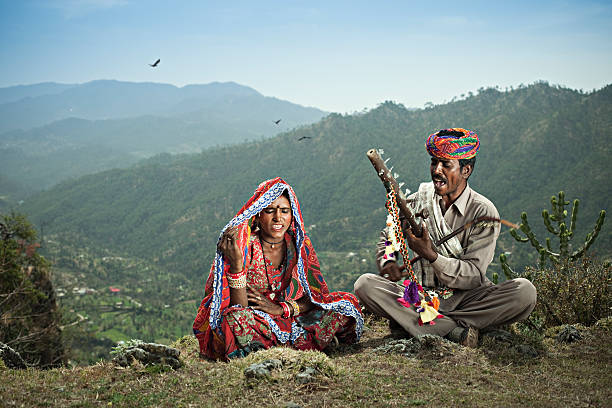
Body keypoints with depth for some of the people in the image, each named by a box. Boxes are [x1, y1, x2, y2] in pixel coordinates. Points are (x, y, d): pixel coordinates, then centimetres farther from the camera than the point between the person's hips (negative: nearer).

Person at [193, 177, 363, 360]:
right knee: (234, 318, -38)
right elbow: (238, 308, -18)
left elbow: (317, 294, -1)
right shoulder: (244, 246, -13)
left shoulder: (300, 245, 0)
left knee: (347, 303, -11)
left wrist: (282, 309, -18)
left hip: (291, 317, 4)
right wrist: (236, 265, -33)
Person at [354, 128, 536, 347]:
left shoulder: (484, 212, -5)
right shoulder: (416, 201, 5)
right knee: (365, 284, -23)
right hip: (421, 295, 2)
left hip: (466, 298, -1)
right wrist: (388, 263, -4)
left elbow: (474, 275, -12)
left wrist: (432, 256, -27)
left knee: (524, 291, -28)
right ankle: (454, 329, -30)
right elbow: (388, 237, 19)